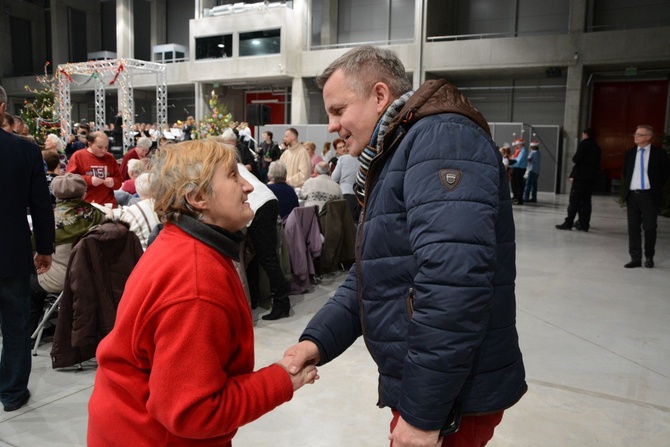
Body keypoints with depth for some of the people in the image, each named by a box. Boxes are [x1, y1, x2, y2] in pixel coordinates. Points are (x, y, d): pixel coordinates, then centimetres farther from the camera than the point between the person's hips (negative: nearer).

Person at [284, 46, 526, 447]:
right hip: (426, 385, 9)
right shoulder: (395, 156, 13)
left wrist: (423, 412, -23)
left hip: (451, 398, -9)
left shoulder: (441, 138, -19)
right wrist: (318, 339, -3)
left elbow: (453, 283, -29)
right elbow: (370, 276, 11)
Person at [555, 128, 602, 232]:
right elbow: (597, 164, 18)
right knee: (586, 201, 8)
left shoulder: (583, 144, -8)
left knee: (574, 201, -5)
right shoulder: (597, 147, 15)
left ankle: (568, 222, -6)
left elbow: (576, 159, -16)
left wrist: (574, 158, 6)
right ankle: (584, 224, 8)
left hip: (580, 177, -7)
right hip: (591, 177, 7)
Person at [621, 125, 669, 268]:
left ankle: (649, 257, 17)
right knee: (633, 228, 5)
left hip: (649, 196, -3)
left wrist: (656, 188, 3)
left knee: (649, 228, 2)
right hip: (632, 195, 3)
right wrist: (627, 187, 11)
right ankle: (635, 258, 11)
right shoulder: (629, 153, 9)